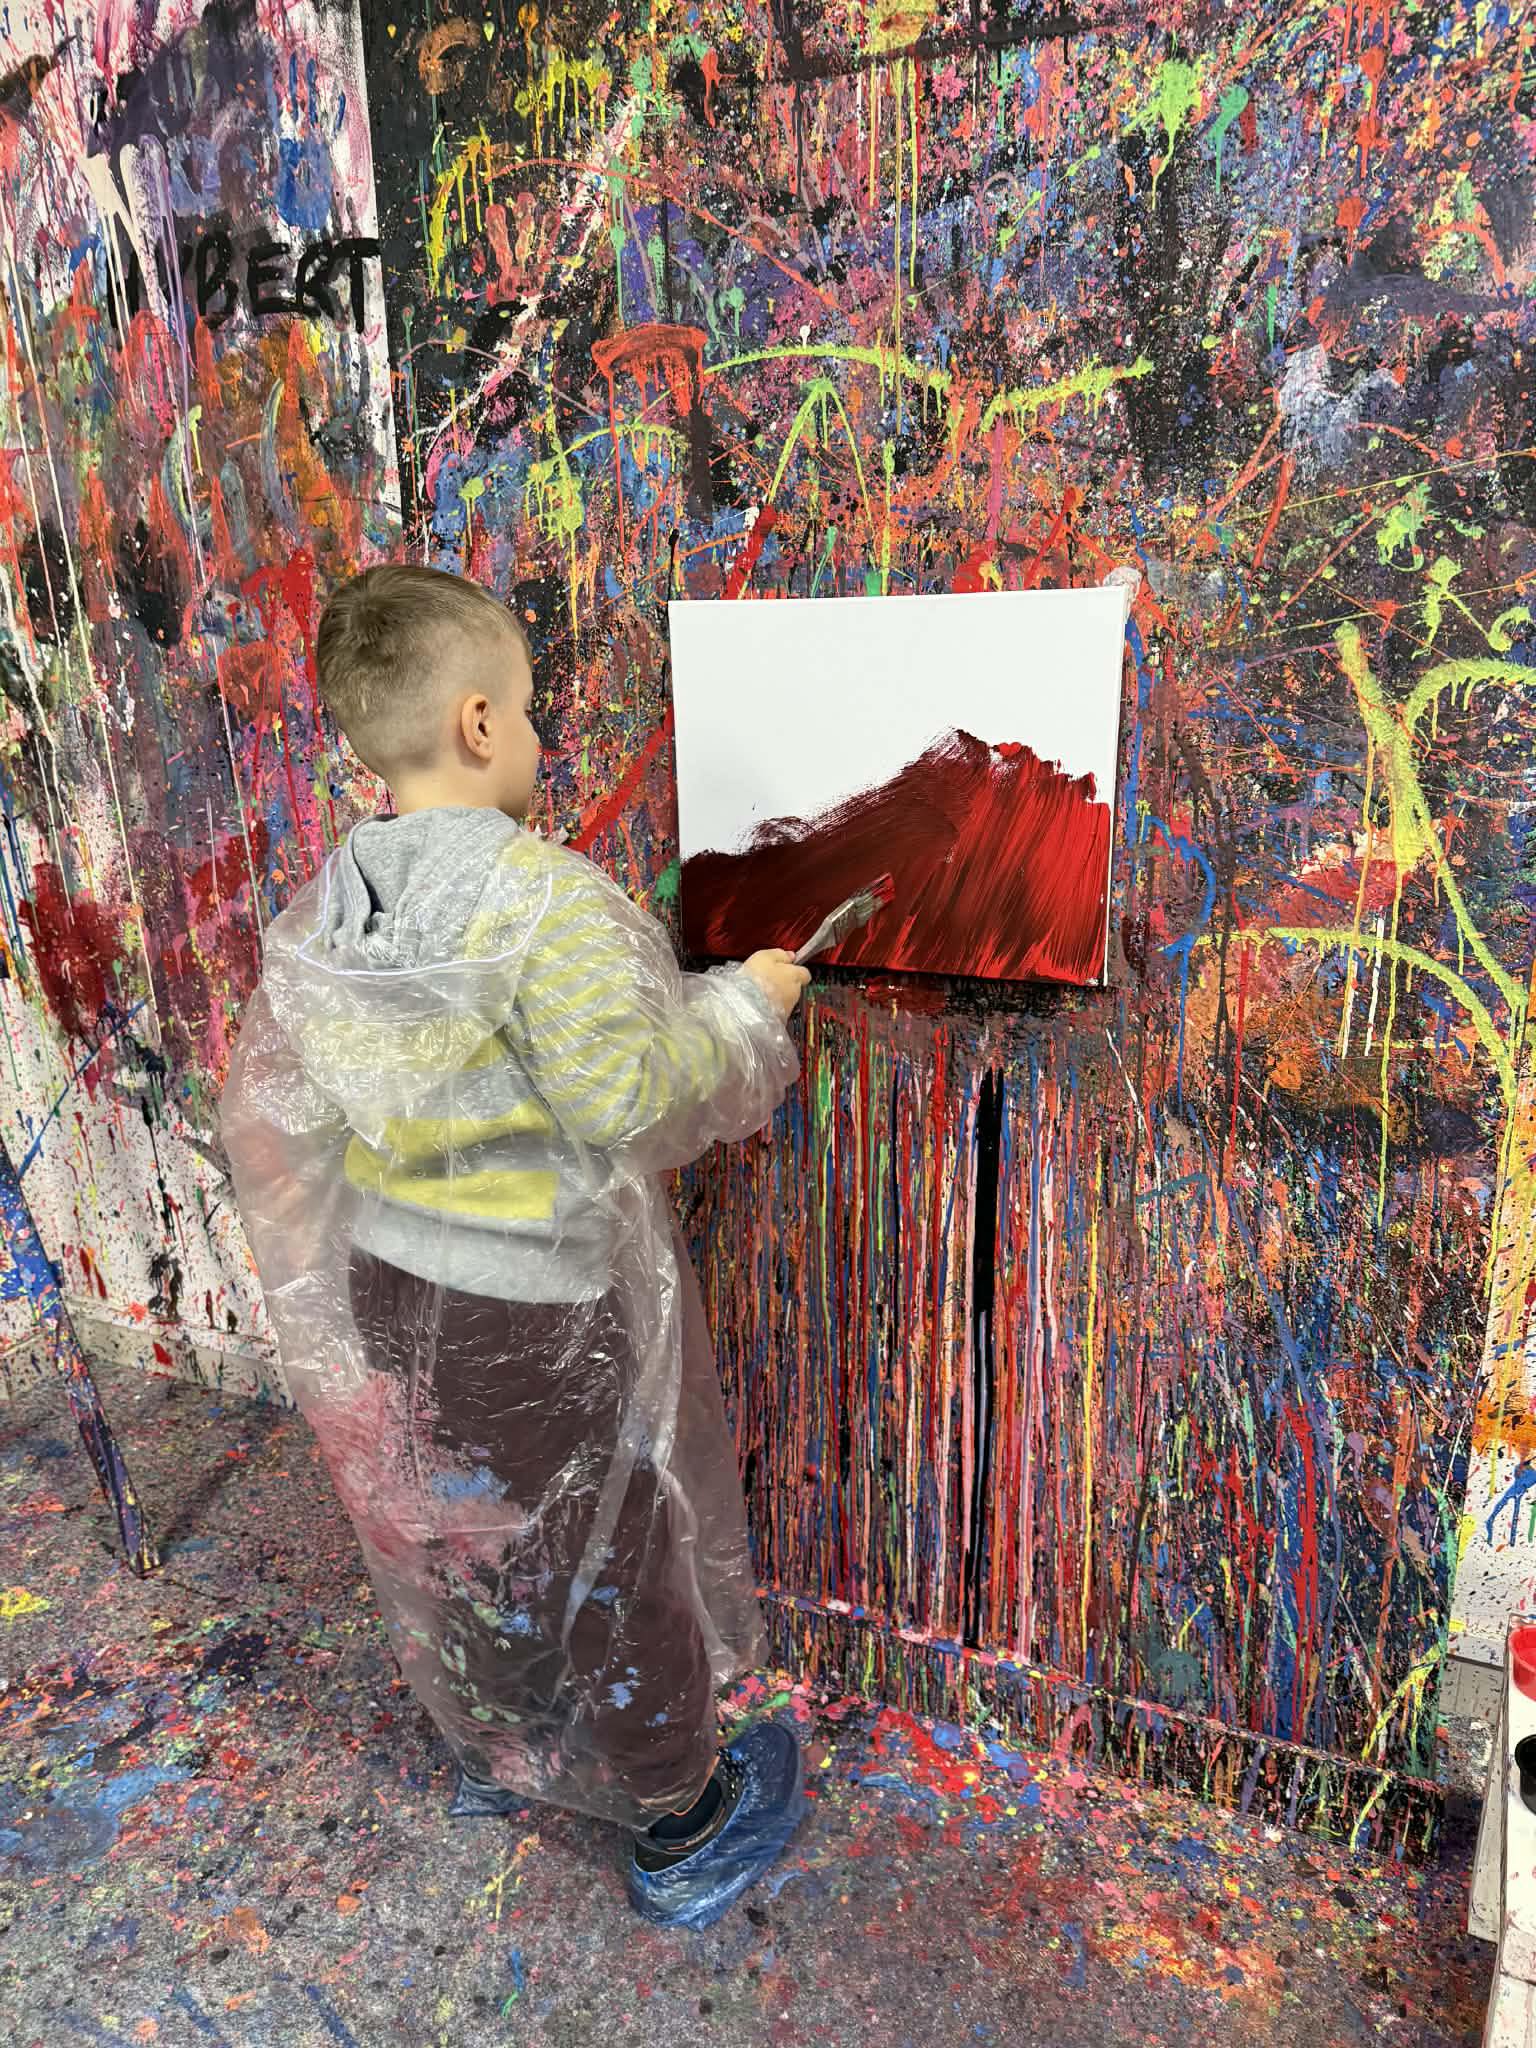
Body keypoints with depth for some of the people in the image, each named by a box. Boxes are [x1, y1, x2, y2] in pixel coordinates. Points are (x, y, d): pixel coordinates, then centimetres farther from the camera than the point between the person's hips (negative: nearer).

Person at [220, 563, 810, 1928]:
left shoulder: (324, 908, -3)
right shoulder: (548, 898, -25)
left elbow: (288, 1110, 3)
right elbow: (624, 1100, -26)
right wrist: (741, 1003, -13)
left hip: (389, 1286, 7)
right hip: (539, 1312, -6)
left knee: (454, 1528, 27)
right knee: (612, 1559, 14)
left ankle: (496, 1753, 53)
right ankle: (682, 1831, 36)